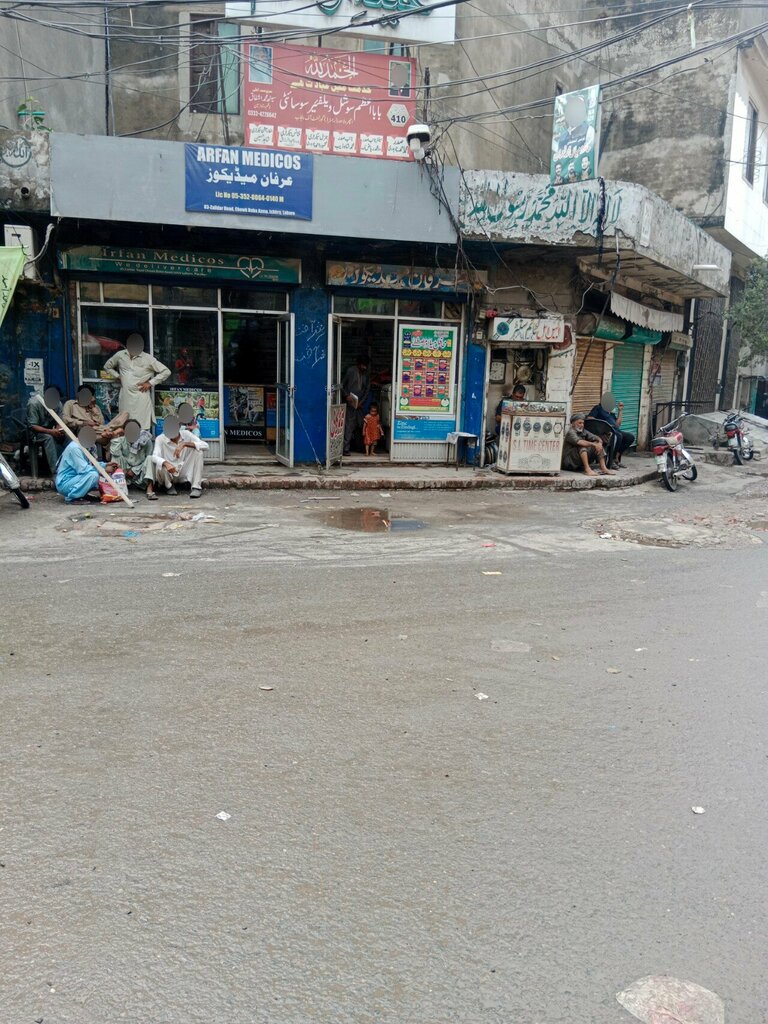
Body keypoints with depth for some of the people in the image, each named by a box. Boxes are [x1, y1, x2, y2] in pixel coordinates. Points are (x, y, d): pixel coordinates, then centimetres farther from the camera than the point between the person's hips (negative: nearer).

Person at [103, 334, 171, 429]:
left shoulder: (147, 358, -3)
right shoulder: (120, 355, 7)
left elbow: (166, 371, -2)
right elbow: (107, 367, 25)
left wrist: (150, 383, -4)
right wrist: (118, 376, 10)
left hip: (141, 397, -3)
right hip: (125, 397, 3)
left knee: (142, 429, -8)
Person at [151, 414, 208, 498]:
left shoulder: (186, 434, -5)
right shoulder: (160, 439, -10)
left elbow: (205, 446, -18)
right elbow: (155, 456, -25)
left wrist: (184, 444, -30)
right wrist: (166, 463, -48)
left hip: (184, 473, 2)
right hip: (169, 474, -1)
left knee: (198, 450, -19)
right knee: (160, 467, -35)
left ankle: (196, 487, -18)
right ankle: (169, 486, 0)